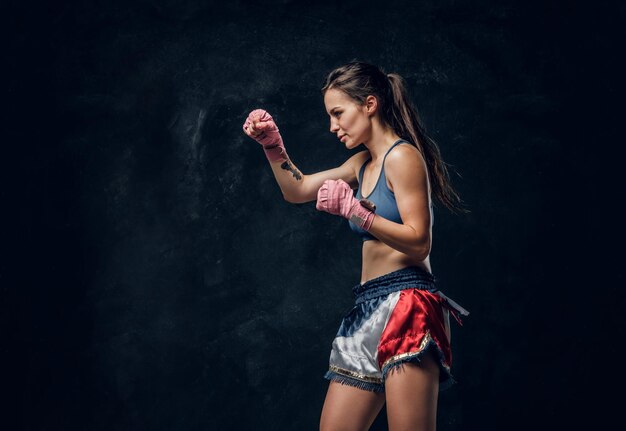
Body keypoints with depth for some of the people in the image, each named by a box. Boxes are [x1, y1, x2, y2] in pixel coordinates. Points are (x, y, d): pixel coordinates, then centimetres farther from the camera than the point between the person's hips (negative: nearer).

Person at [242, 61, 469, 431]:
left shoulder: (402, 156, -6)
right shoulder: (364, 164, 20)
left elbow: (419, 243, -13)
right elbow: (298, 190, 24)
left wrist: (354, 210, -19)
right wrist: (273, 145, 9)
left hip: (406, 306, -9)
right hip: (369, 310, 9)